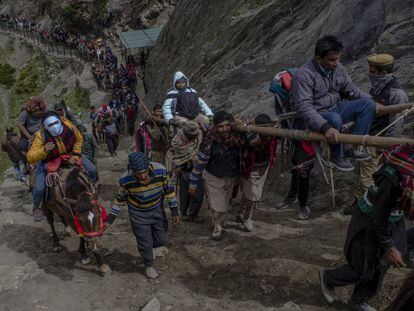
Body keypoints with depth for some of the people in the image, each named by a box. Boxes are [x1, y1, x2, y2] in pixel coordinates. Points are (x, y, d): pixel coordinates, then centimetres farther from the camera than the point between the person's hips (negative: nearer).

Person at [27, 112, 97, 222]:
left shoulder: (69, 126, -29)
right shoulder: (41, 136, -35)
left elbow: (79, 139, -6)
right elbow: (30, 157, -34)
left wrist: (75, 155, -11)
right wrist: (44, 150, -51)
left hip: (69, 154, 3)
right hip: (49, 160, -3)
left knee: (92, 171, -1)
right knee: (39, 188, -16)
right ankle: (36, 207, 19)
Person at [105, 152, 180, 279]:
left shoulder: (160, 171, -29)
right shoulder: (126, 180, -29)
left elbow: (169, 190, -11)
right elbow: (120, 199, -9)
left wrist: (174, 212, -8)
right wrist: (110, 219, -4)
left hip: (157, 209, 2)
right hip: (138, 214, -2)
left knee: (163, 239, 11)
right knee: (145, 242, 8)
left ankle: (146, 248, 45)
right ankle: (149, 265, 39)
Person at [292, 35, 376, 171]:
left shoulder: (337, 68, 1)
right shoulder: (304, 75, -23)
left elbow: (351, 90, 14)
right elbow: (303, 107, -32)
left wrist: (373, 103, 6)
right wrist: (325, 127, -44)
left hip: (335, 108, 7)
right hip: (315, 116, -7)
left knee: (368, 105, -6)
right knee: (335, 119, -37)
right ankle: (337, 156, -11)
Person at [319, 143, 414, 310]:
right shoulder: (394, 176, -36)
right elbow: (379, 216, -26)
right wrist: (389, 246, -17)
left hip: (392, 221, 8)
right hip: (370, 223, -8)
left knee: (380, 266, 20)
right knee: (363, 271, 8)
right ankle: (327, 277, 37)